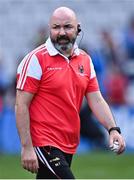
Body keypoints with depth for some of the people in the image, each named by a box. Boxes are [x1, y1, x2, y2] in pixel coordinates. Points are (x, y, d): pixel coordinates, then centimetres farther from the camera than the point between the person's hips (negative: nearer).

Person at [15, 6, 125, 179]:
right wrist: (26, 147, -16)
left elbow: (96, 100, 12)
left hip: (69, 146, 7)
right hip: (45, 145, -6)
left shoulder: (85, 60, 11)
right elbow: (21, 106, -11)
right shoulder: (36, 59, -9)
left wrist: (113, 129, -5)